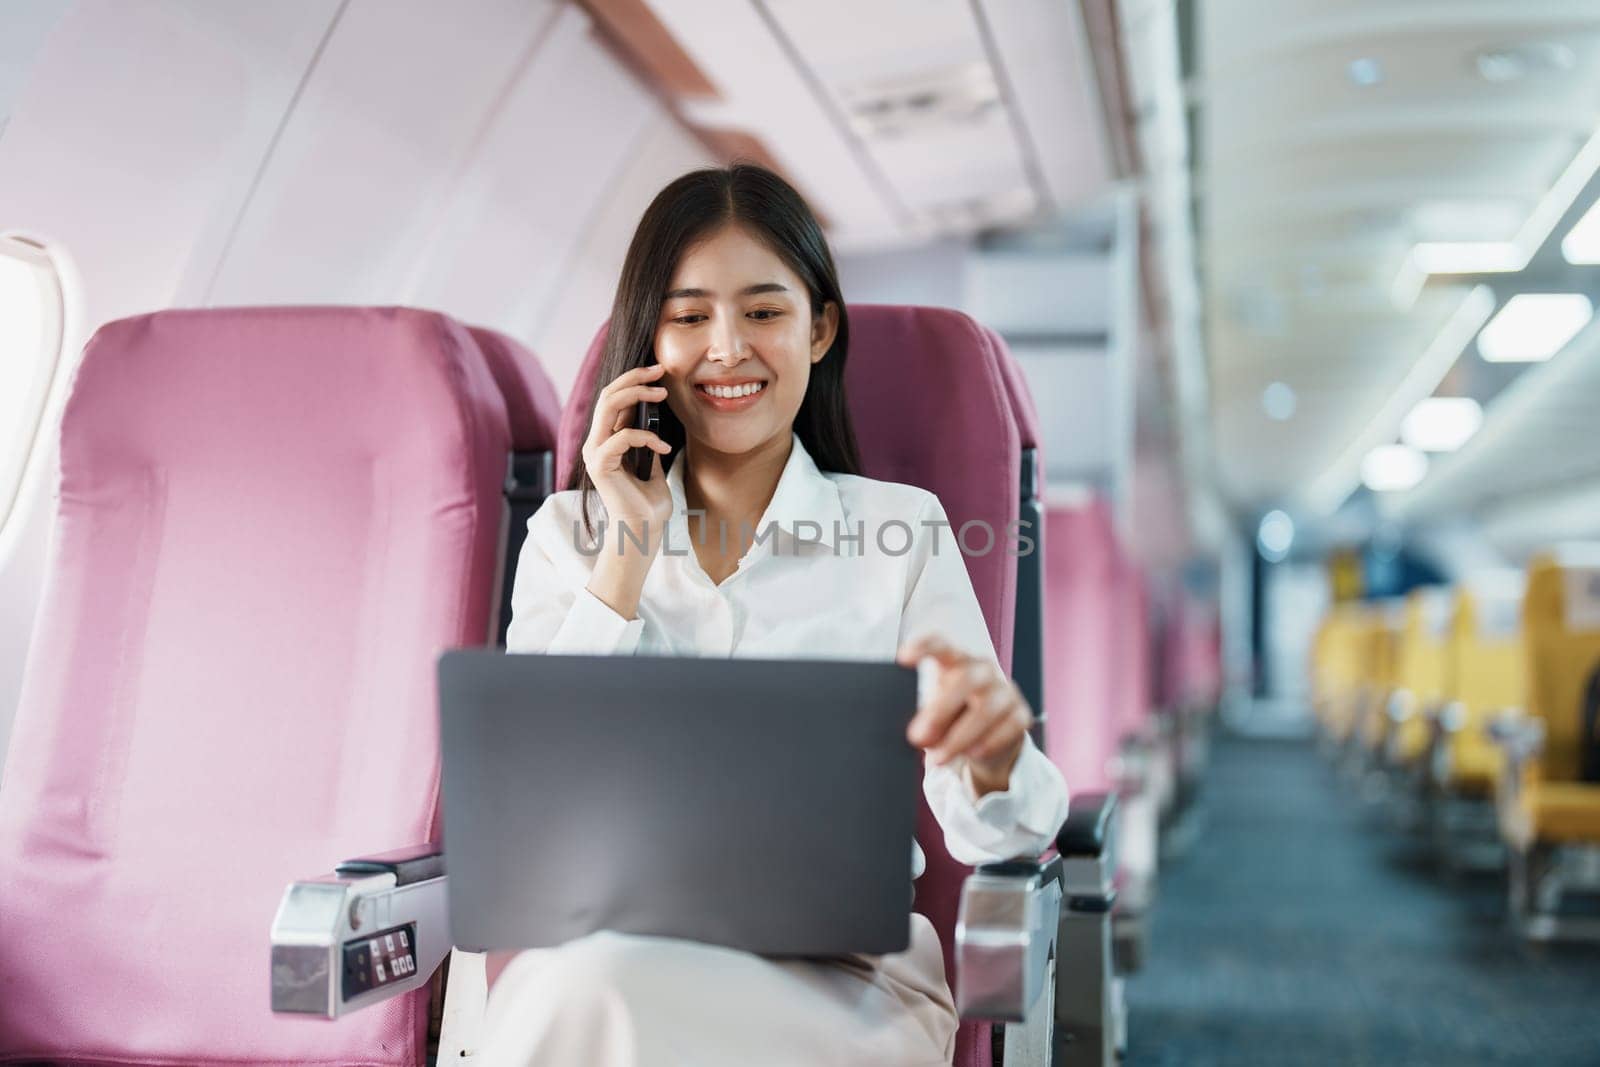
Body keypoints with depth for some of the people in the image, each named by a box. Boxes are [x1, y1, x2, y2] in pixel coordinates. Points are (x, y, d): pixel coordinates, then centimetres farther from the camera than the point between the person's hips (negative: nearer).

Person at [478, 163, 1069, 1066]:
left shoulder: (902, 527, 9)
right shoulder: (569, 533, 14)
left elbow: (989, 830, -1)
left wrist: (993, 758, -26)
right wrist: (632, 550, -2)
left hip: (841, 973, -1)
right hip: (610, 937, 2)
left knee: (610, 990, -33)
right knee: (587, 987, -35)